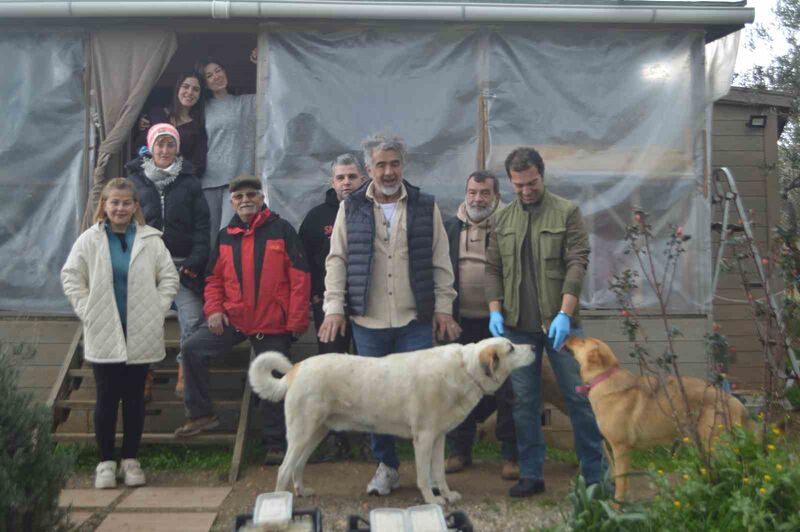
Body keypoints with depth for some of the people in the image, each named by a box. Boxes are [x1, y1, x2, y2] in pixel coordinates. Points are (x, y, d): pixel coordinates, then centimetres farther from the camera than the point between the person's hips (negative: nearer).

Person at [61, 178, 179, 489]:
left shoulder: (150, 240, 1)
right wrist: (86, 311, -3)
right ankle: (106, 461, 16)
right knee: (107, 399, 3)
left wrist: (156, 310, -2)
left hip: (141, 335, 1)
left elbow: (169, 278, 6)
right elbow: (70, 277, 4)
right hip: (103, 335, -1)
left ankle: (131, 460, 20)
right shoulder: (89, 240, 1)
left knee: (134, 398, 9)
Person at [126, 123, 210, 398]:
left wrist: (196, 261, -7)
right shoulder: (136, 181, 9)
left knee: (193, 319, -10)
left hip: (182, 265, 0)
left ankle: (186, 373, 5)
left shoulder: (189, 183, 8)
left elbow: (202, 224, 3)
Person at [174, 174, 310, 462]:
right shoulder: (225, 236, 8)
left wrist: (296, 321, -12)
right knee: (193, 349, -10)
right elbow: (214, 279, 15)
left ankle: (276, 444, 22)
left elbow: (300, 278, -8)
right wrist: (214, 309, -2)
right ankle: (201, 414, 6)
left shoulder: (281, 230, -5)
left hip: (273, 324, -3)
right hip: (233, 319, 4)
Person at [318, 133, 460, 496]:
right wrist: (334, 307, -4)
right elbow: (337, 260, 4)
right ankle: (386, 466, 22)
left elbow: (440, 263, 7)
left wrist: (443, 308, 2)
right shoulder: (351, 208, 6)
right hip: (368, 320, 1)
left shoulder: (426, 207, 6)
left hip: (416, 320, 0)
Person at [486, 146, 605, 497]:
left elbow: (577, 264, -9)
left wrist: (564, 313, -19)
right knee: (524, 402, 9)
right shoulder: (502, 219, 10)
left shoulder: (567, 212, -2)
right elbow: (493, 268, 12)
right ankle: (531, 474, 19)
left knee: (579, 398, 1)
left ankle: (595, 475, 13)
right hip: (517, 325, 4)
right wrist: (495, 310, -1)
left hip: (560, 323, -3)